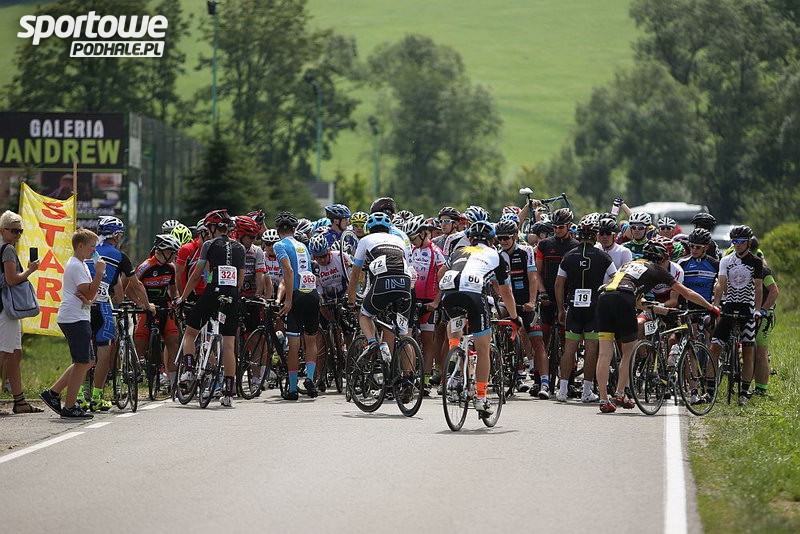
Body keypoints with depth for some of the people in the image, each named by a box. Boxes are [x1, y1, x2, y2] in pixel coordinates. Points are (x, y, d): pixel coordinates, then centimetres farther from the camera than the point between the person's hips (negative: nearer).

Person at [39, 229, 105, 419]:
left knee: (87, 361, 13)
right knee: (82, 363, -7)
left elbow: (89, 294, 19)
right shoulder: (76, 266, -13)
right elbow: (90, 293, -18)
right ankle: (69, 407, -3)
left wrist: (85, 296, -4)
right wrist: (99, 273, -16)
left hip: (79, 318, 11)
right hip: (75, 318, -11)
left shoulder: (81, 264, 20)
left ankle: (53, 392, 14)